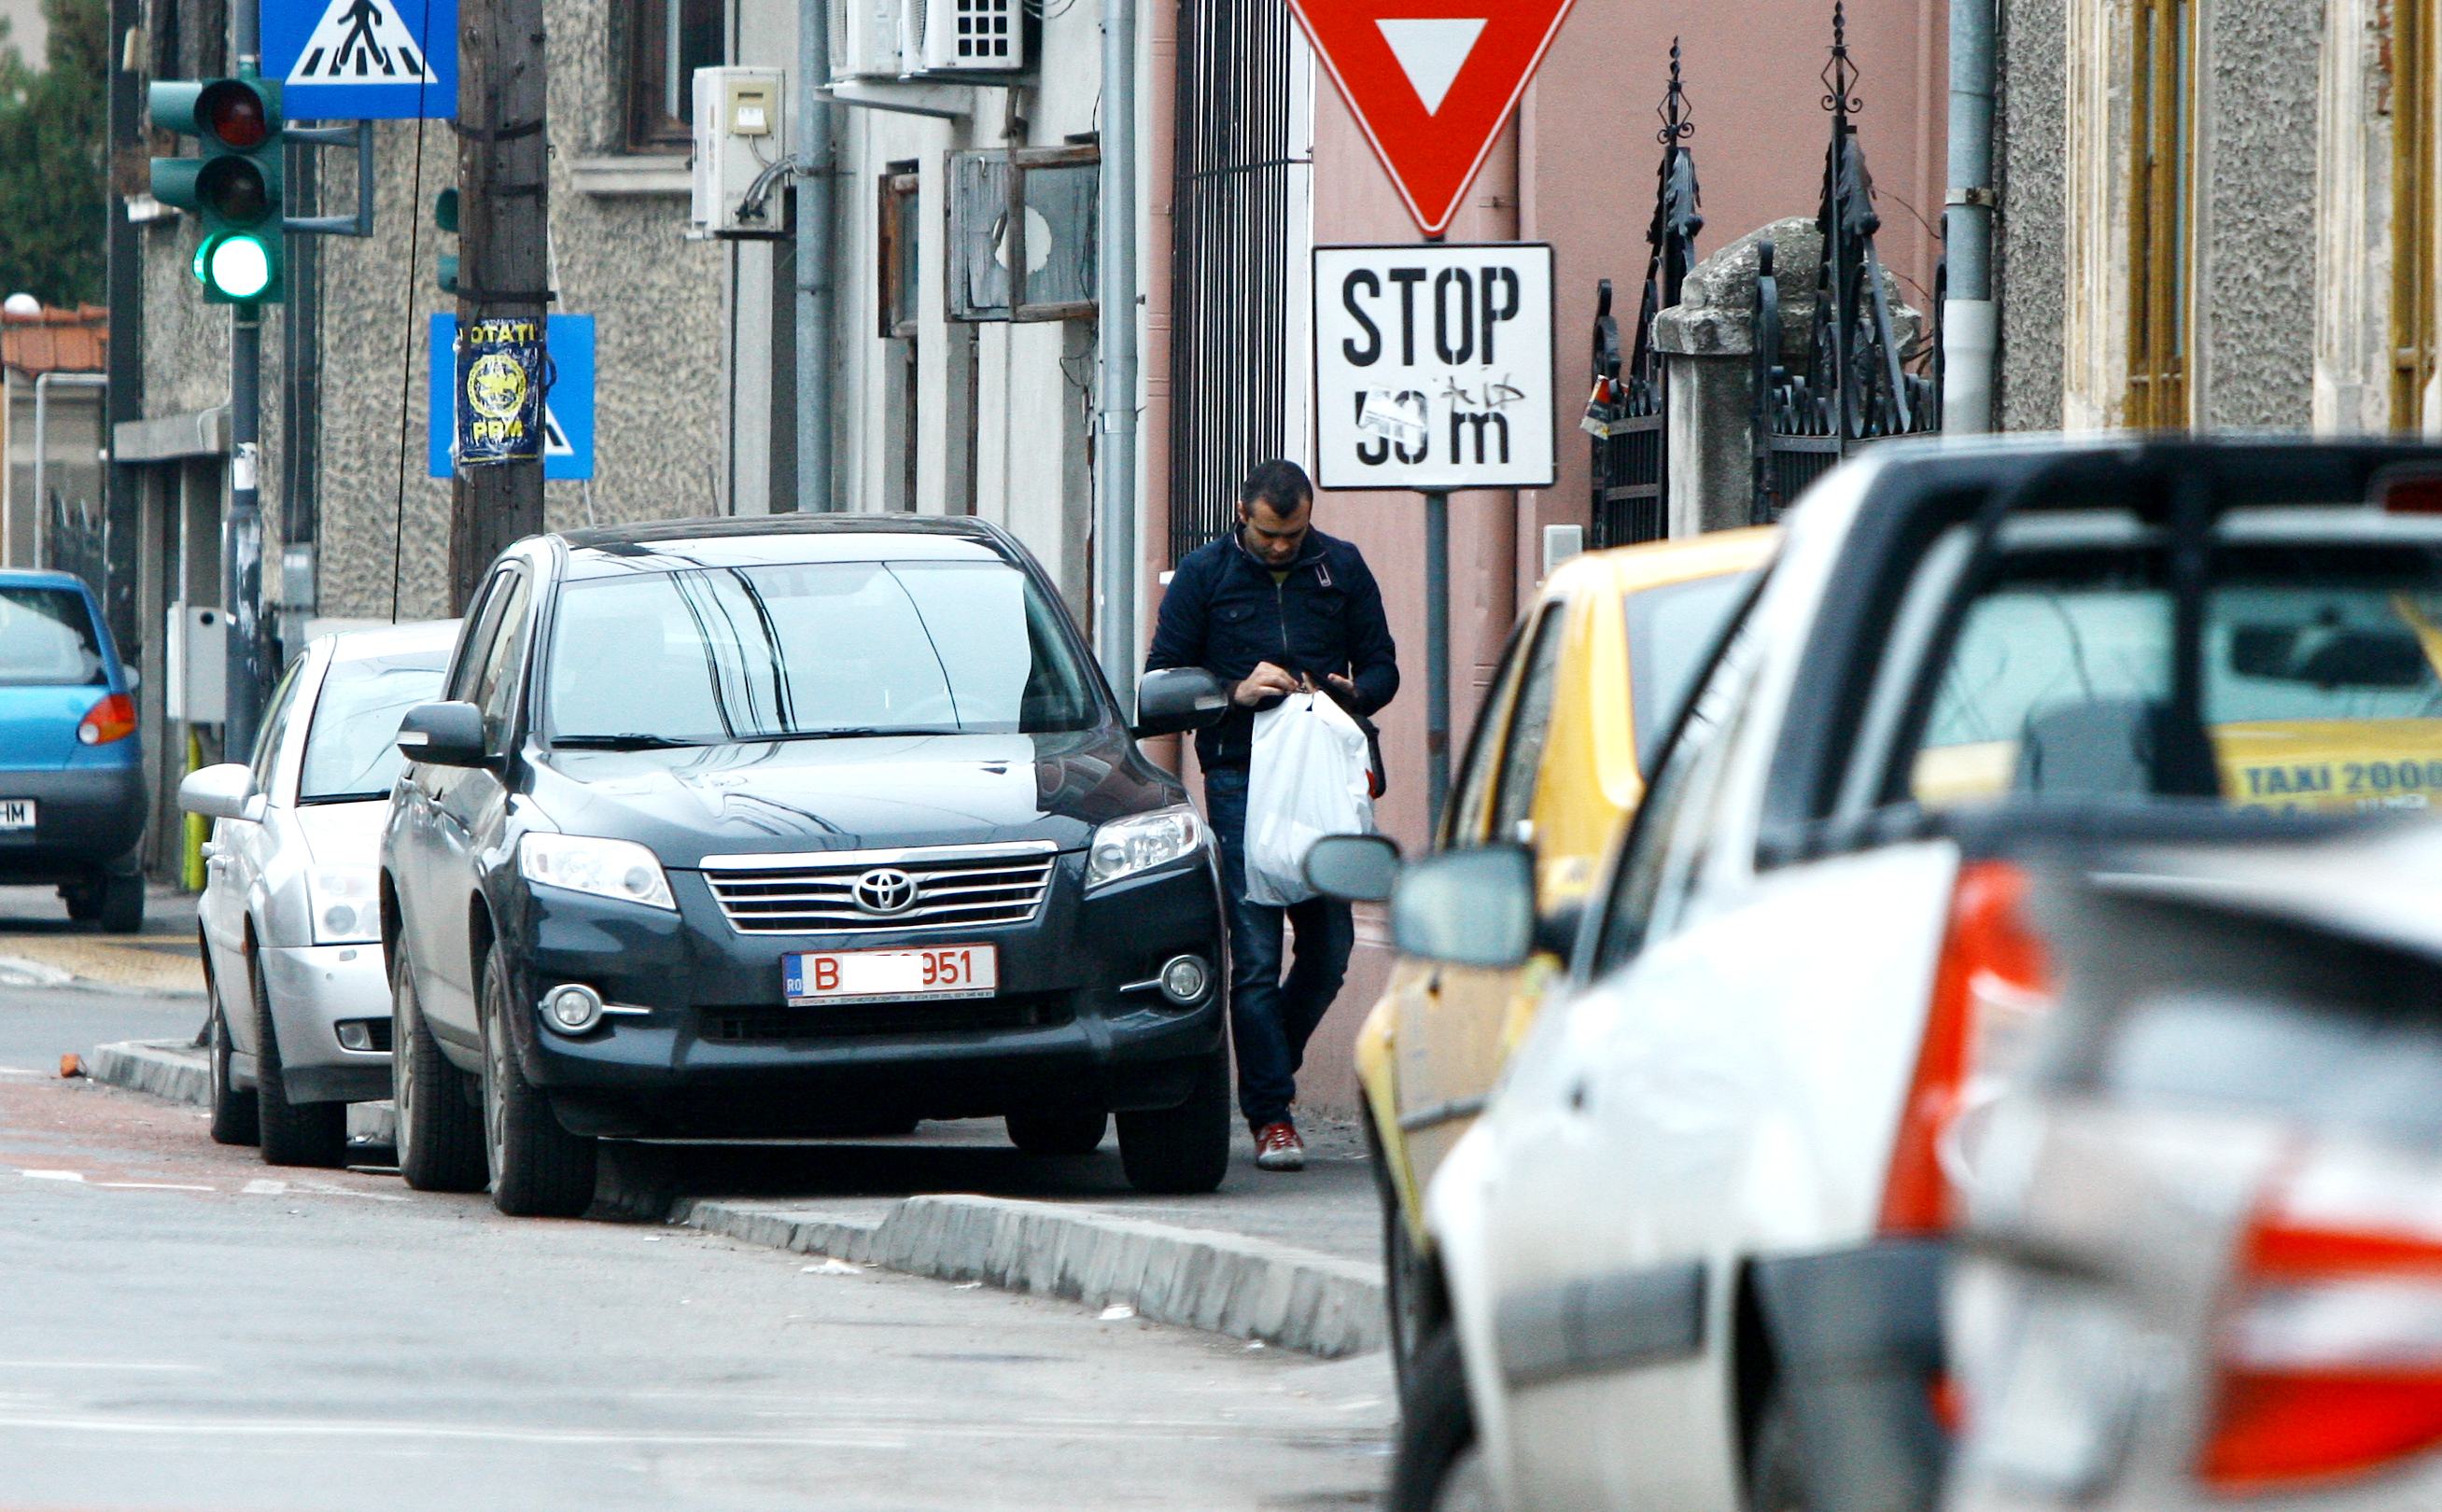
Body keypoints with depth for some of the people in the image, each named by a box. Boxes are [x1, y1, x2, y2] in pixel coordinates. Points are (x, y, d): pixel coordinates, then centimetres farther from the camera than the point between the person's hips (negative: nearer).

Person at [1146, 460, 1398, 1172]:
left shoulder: (1342, 570, 9)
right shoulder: (1204, 576, 4)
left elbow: (1382, 668, 13)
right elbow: (1163, 679, 3)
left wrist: (1351, 692, -10)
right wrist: (1236, 692, -13)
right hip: (1241, 783, -3)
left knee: (1330, 947, 2)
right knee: (1255, 954, -8)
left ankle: (1266, 1074, 25)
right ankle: (1270, 1112, -5)